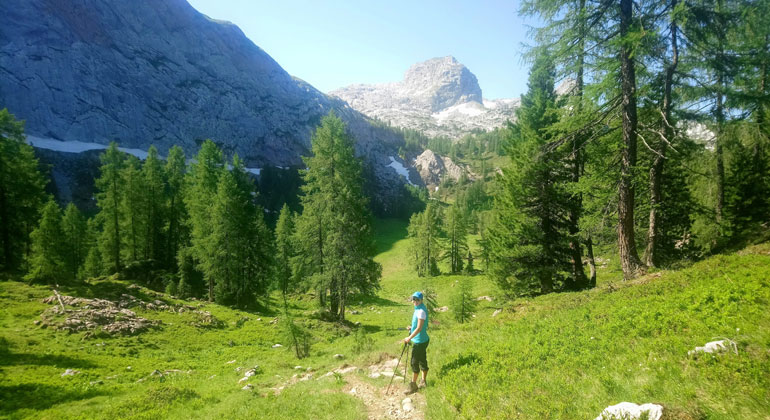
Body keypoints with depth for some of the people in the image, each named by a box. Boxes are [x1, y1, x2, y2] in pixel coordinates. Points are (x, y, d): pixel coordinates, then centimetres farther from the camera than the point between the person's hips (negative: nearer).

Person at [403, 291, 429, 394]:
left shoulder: (421, 311, -22)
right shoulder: (418, 309, 8)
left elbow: (419, 328, -23)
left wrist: (409, 338, -17)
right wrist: (412, 327, 9)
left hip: (419, 341, -10)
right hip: (422, 340, 10)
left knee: (414, 363, -2)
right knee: (422, 361, 18)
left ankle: (413, 386, 7)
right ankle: (423, 382, 30)